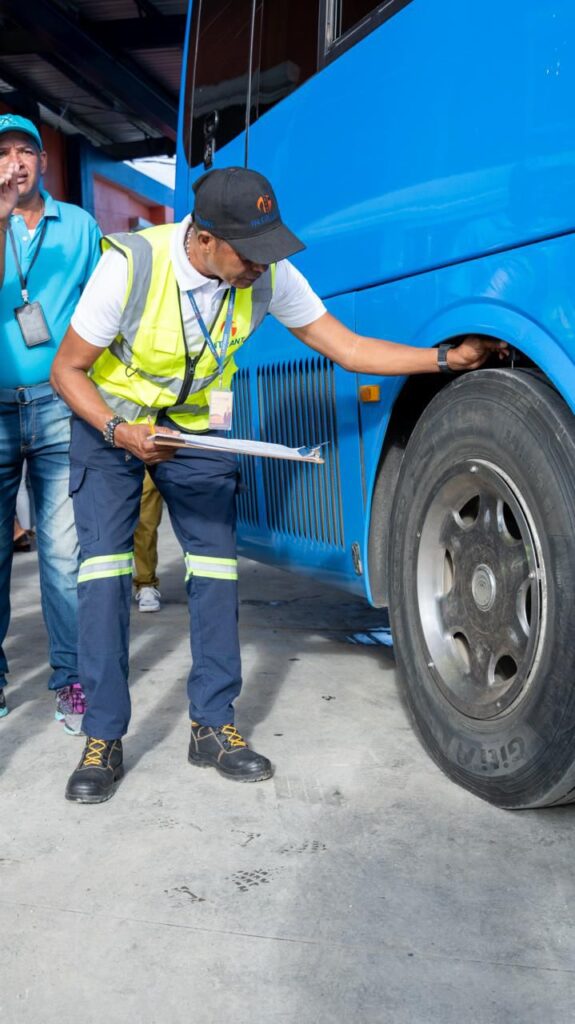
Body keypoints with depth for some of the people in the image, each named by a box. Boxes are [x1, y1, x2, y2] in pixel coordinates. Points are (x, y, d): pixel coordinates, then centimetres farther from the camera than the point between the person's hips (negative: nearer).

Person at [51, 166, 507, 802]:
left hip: (196, 427, 3)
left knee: (217, 565, -4)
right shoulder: (131, 265, -27)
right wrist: (119, 432, -34)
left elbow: (349, 349, -12)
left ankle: (212, 726, 9)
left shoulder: (268, 276, -17)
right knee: (104, 569, -12)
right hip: (109, 421, -3)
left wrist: (449, 358, -20)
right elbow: (67, 369, -18)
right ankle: (103, 740, 0)